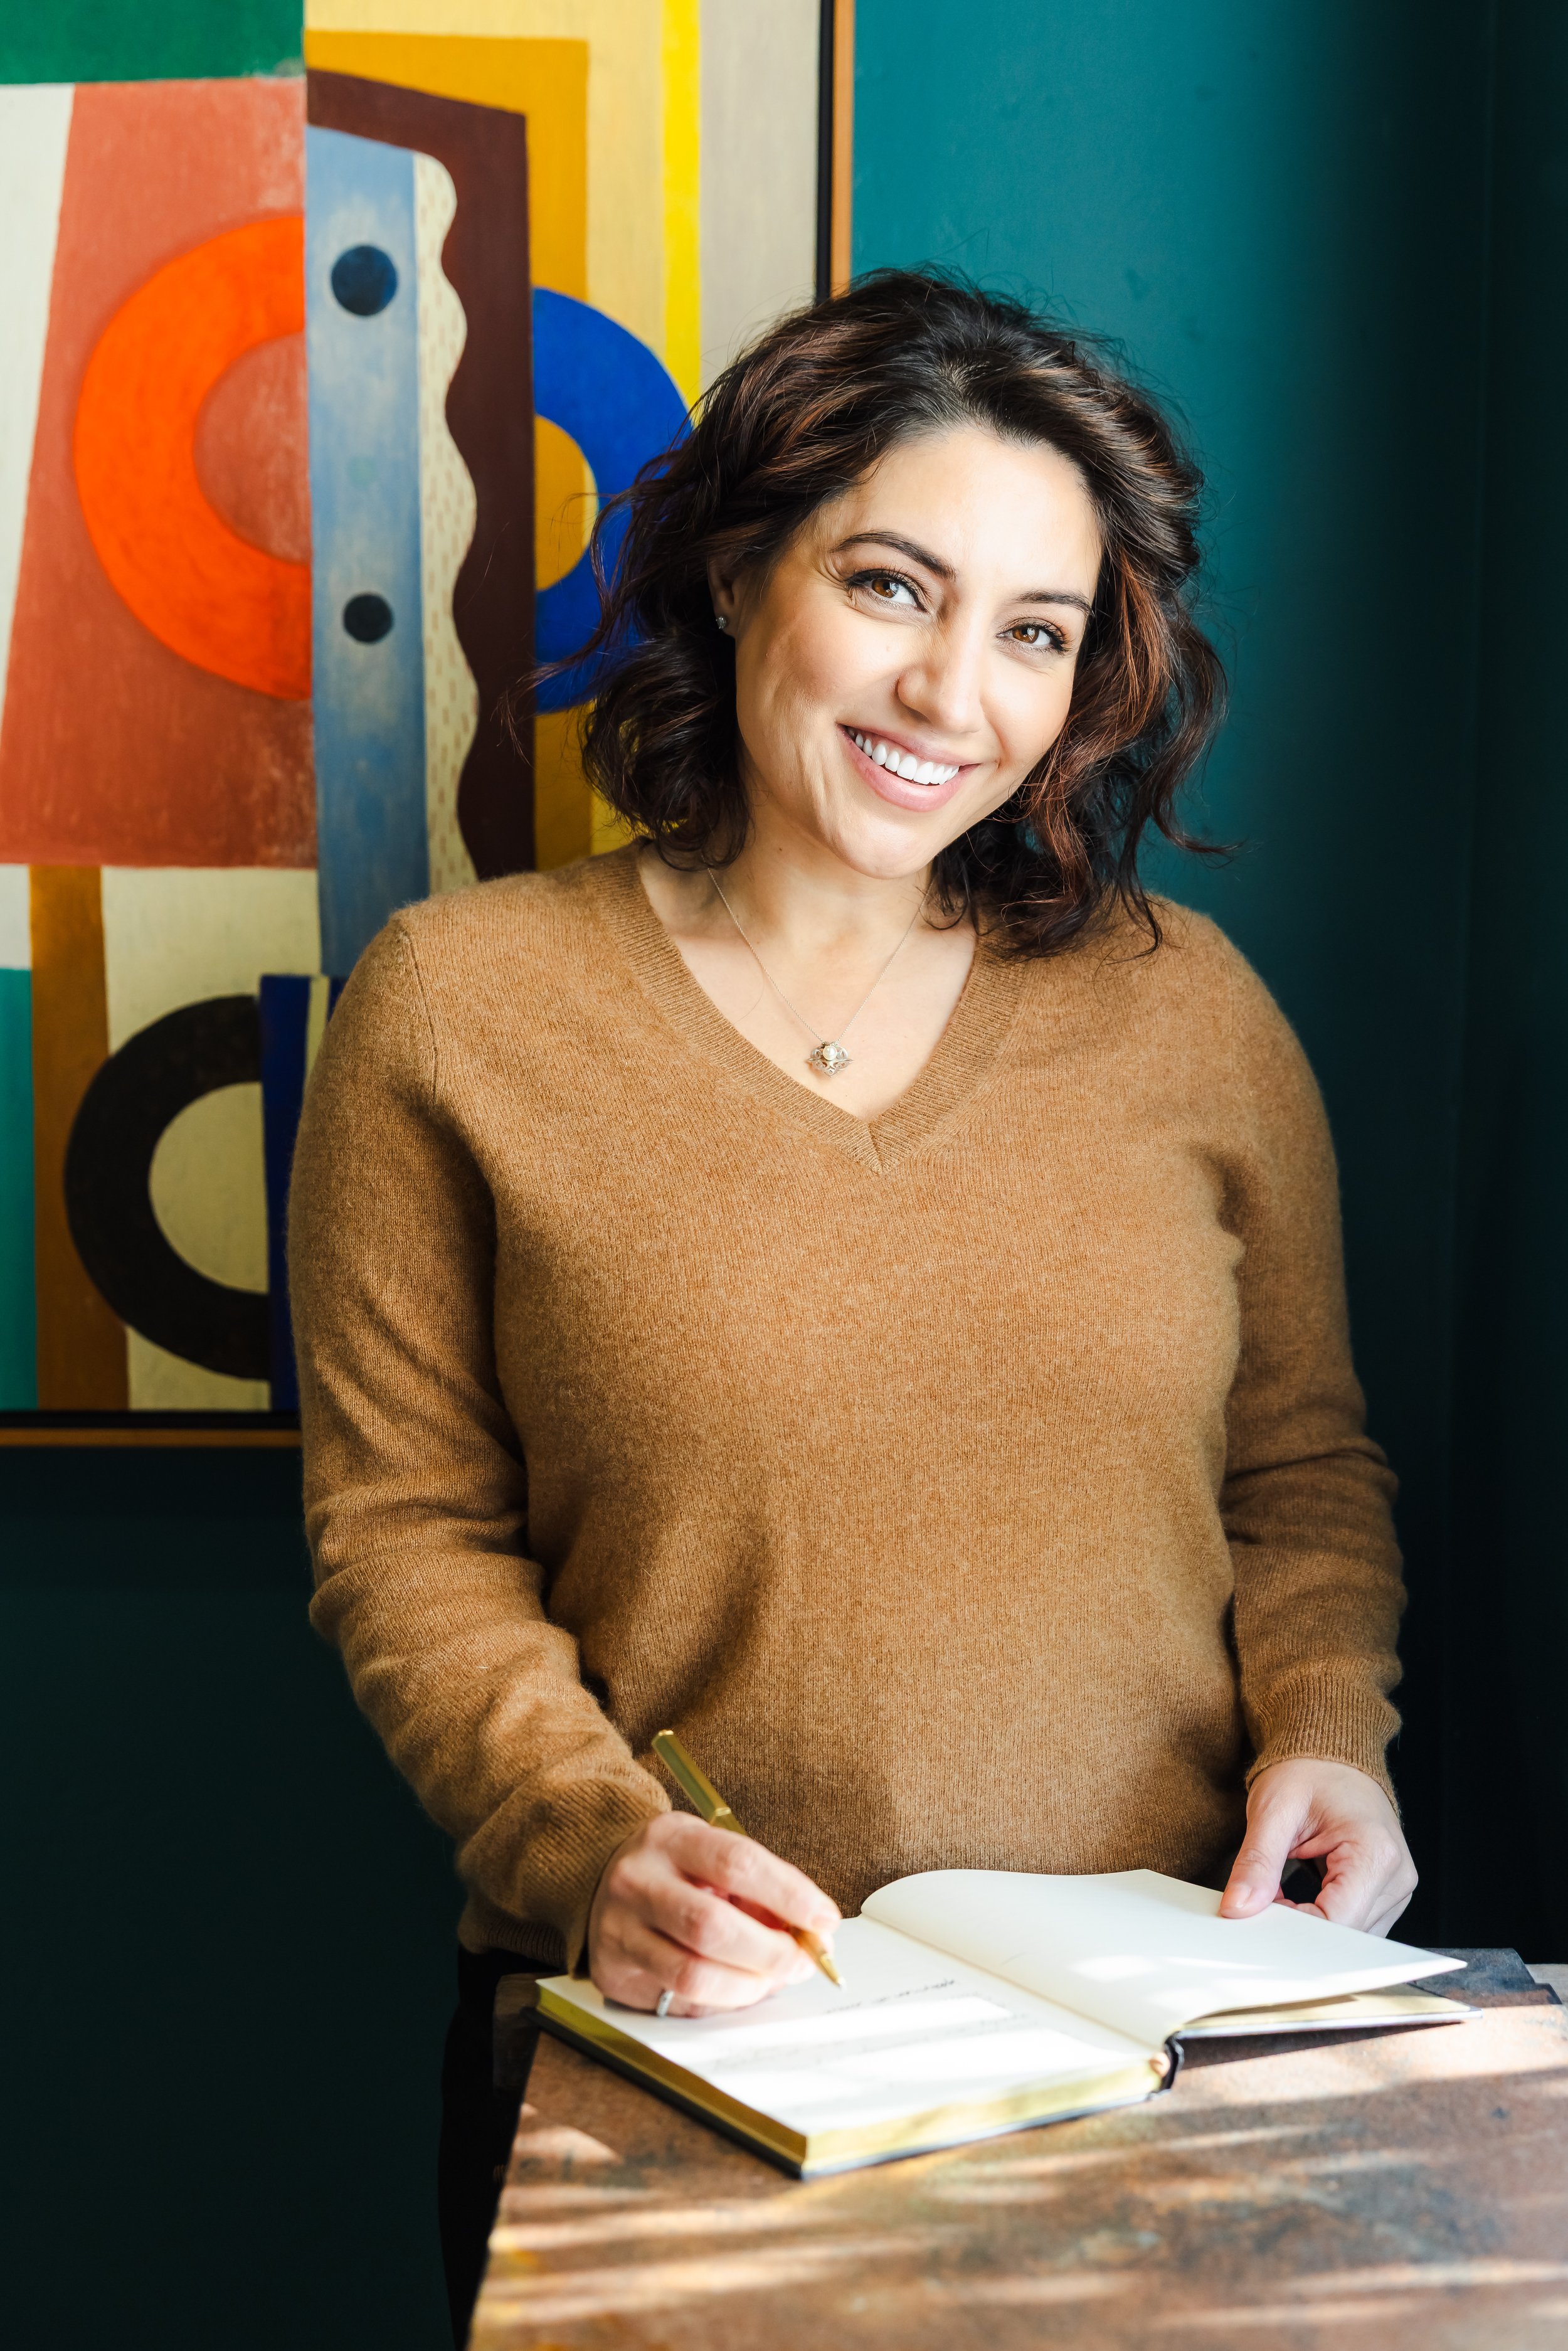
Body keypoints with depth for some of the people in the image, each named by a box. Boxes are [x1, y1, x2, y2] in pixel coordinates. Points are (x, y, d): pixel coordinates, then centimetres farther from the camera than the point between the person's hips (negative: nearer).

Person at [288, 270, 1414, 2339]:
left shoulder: (1188, 1008, 8)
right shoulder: (458, 1004, 0)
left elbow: (1303, 1464, 16)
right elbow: (407, 1535, 1)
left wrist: (1324, 1728, -1)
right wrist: (594, 1843, -13)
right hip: (686, 2026, -1)